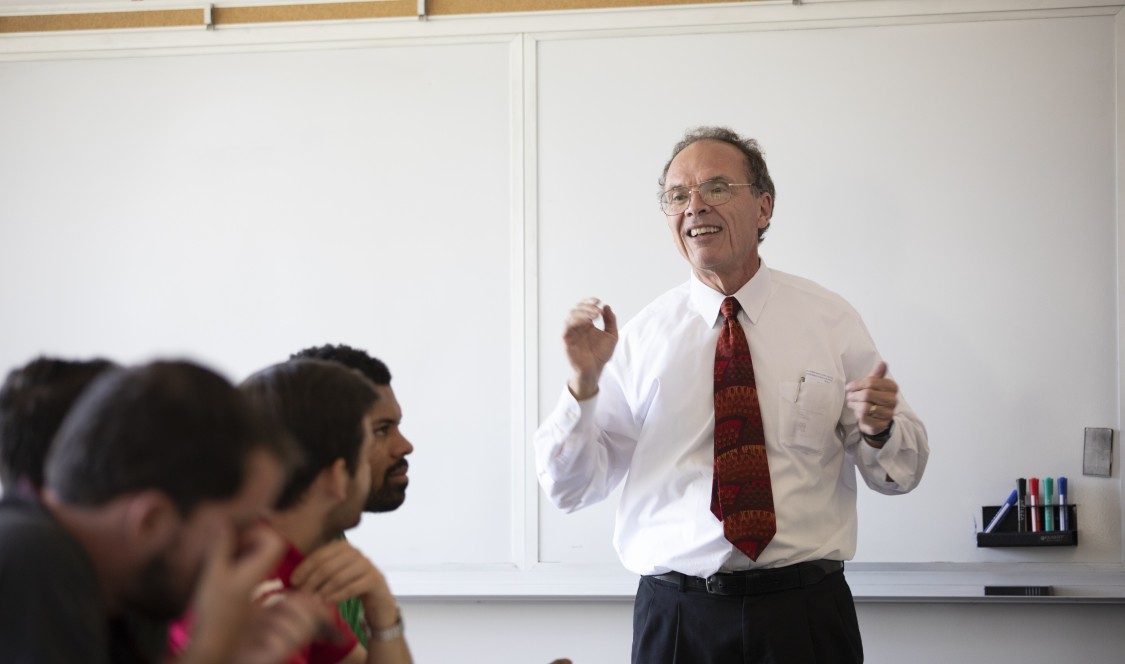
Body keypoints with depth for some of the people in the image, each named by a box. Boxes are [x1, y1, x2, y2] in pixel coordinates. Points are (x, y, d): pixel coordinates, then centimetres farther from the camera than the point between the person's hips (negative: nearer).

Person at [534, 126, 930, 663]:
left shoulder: (830, 321, 4)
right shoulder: (640, 337, 3)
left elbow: (900, 473, 6)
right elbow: (570, 488, 2)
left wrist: (879, 429, -15)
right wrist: (583, 384, -12)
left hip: (805, 617, 0)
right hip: (676, 616, 0)